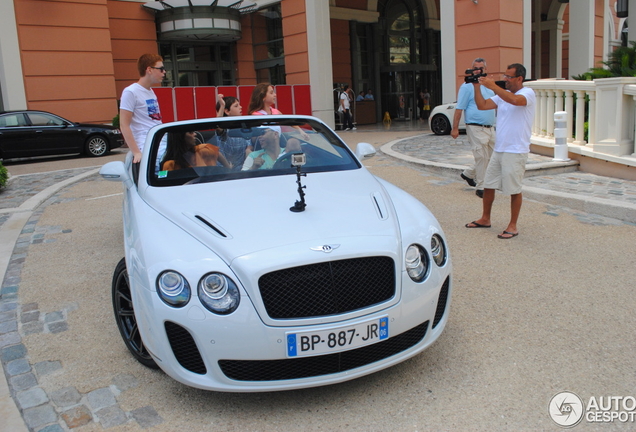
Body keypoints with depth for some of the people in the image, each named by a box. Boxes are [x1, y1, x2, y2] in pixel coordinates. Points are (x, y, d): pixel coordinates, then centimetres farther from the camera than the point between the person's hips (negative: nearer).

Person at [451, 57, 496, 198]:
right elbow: (459, 109, -10)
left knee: (491, 156, 11)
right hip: (476, 128, -8)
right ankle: (480, 188, 5)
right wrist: (455, 128, -16)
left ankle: (468, 174, 29)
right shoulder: (467, 86, -6)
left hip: (490, 128, 8)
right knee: (481, 157, -6)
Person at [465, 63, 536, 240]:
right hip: (498, 149, 8)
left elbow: (515, 100, -31)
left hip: (515, 152, -8)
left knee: (514, 189, 0)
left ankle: (513, 226, 10)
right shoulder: (502, 94, 13)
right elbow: (482, 105, 7)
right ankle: (485, 219, 27)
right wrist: (477, 86, -3)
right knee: (488, 185, 13)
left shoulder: (528, 93, -9)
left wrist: (492, 86, -29)